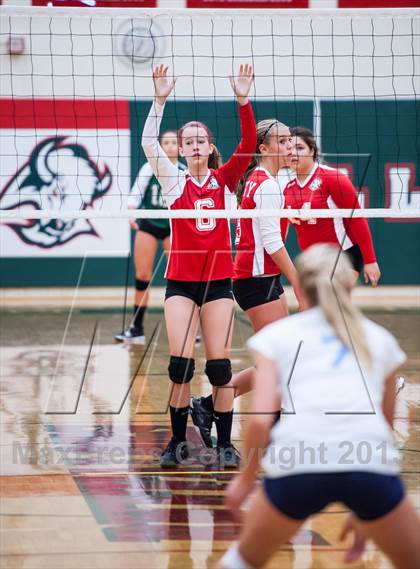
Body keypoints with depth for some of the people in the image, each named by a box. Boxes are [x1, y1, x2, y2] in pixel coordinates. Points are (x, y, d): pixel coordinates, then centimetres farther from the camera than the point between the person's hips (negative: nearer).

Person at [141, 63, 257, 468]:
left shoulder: (224, 180, 5)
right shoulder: (174, 181, 4)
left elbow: (249, 145, -9)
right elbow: (148, 143, -11)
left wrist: (243, 100, -22)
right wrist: (160, 100, -23)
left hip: (218, 281, 0)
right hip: (181, 282, 0)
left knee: (219, 365, -2)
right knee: (180, 363, -8)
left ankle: (224, 442, 8)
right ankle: (178, 441, 4)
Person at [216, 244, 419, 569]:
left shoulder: (276, 335, 18)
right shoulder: (380, 338, 25)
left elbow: (260, 420, 5)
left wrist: (246, 479, 21)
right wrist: (363, 510, 38)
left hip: (297, 464, 0)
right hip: (370, 463, 0)